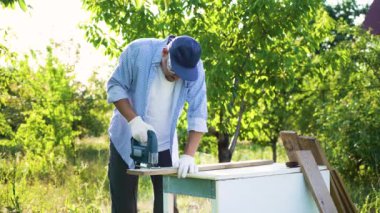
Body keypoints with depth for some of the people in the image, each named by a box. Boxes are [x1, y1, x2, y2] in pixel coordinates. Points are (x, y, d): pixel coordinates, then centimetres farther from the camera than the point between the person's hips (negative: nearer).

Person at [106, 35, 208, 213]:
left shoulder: (195, 68, -17)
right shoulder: (138, 51, -22)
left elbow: (197, 115, -18)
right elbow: (115, 86, -14)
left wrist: (188, 155, -29)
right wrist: (134, 120, -28)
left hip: (164, 144, 2)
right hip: (127, 140, -1)